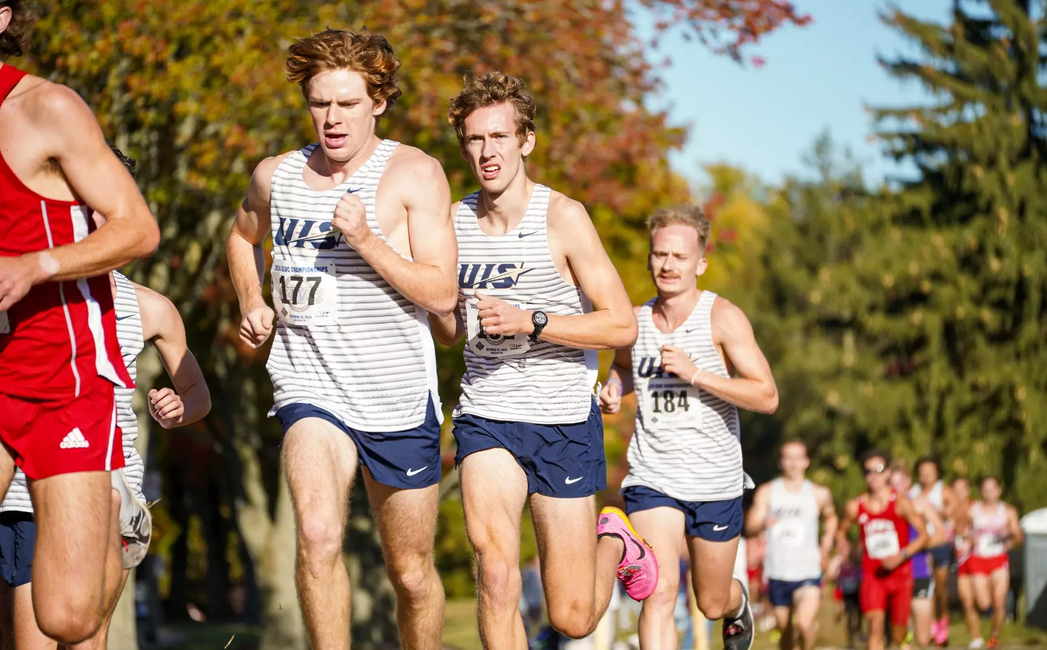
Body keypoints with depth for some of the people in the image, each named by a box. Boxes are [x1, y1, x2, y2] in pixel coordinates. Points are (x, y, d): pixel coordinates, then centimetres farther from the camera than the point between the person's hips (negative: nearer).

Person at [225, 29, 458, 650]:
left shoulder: (414, 173, -5)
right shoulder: (276, 175, 6)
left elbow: (442, 294, -12)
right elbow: (244, 237, 30)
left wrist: (367, 240, -23)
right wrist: (252, 305, 13)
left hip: (399, 394, -1)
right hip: (311, 386, 1)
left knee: (411, 572, 10)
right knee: (318, 534, -26)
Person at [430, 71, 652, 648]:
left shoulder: (562, 218, -8)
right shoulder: (453, 221, 5)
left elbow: (622, 326, -10)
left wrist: (528, 321, -21)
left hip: (563, 420, -2)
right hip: (484, 415, 2)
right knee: (493, 555, -27)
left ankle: (614, 543, 36)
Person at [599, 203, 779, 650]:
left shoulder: (722, 318, -10)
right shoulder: (635, 321, 1)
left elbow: (767, 397, -15)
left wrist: (695, 374, -24)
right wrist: (614, 390, 2)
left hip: (716, 482, -1)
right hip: (652, 476, 1)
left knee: (712, 605, 16)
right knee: (659, 592, -19)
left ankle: (739, 599, 53)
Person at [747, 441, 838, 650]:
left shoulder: (819, 494, 5)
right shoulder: (767, 493, 1)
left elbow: (830, 518, 25)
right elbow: (750, 526, -7)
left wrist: (826, 544, 9)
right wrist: (763, 523, -30)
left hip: (808, 572, -1)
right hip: (777, 572, 1)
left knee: (804, 623, -22)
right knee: (784, 629, 10)